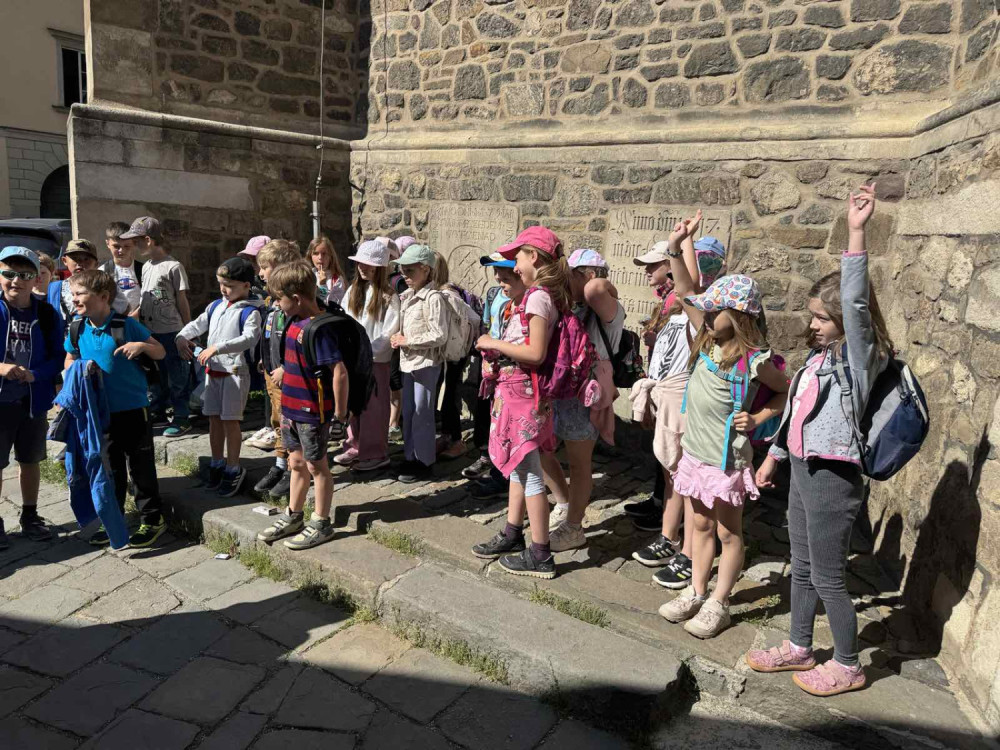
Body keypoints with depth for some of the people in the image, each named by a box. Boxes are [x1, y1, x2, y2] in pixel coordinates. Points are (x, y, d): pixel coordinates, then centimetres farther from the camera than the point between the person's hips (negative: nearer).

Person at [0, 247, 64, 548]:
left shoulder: (46, 314, -4)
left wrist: (34, 374, -20)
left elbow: (57, 358, -3)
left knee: (30, 461, 16)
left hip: (33, 401, 2)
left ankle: (30, 517, 31)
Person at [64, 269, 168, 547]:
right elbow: (70, 361, 17)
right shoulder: (76, 330, 2)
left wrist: (142, 345, -23)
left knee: (140, 467, 3)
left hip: (133, 409, -4)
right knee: (110, 469, 16)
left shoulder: (126, 325, -10)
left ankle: (153, 519, 17)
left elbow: (161, 352, -3)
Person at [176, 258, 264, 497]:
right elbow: (197, 325, 18)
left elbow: (250, 338, -26)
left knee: (230, 420, -3)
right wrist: (181, 337, -2)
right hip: (213, 370, 7)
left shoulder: (250, 311, -11)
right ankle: (217, 463, 27)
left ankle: (233, 469, 11)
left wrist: (217, 347, -33)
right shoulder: (216, 306, 12)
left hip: (235, 371, -7)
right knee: (214, 418, 13)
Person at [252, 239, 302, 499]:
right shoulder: (272, 298, 12)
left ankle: (293, 471, 12)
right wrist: (264, 360, 16)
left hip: (289, 374, -9)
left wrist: (285, 368, -21)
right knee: (277, 421, 17)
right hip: (271, 372, 9)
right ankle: (279, 466, 29)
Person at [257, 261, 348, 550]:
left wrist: (339, 412, -21)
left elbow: (339, 372, -26)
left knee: (316, 466, 6)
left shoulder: (318, 329, -23)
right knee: (297, 463, 20)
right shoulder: (296, 323, 5)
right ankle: (293, 517, 36)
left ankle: (321, 524, 21)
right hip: (293, 408, 9)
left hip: (313, 412, -9)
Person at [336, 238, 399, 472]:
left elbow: (389, 332, -13)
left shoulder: (388, 297, -8)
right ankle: (355, 447, 25)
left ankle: (375, 453, 13)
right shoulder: (353, 291, 9)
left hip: (375, 359, -5)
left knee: (373, 407, 2)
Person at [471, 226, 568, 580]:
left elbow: (535, 353, -23)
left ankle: (540, 555, 10)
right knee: (517, 467, 19)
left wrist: (494, 344, -14)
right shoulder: (541, 294, 11)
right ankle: (512, 535, 34)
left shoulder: (537, 296, -17)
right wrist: (498, 346, 0)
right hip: (516, 389, 10)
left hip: (520, 391, -10)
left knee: (528, 473, -1)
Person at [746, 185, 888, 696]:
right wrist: (773, 457, 21)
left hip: (833, 479, -8)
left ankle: (847, 666, 24)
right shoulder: (820, 358, 9)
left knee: (828, 578, 5)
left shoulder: (858, 356, -13)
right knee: (802, 568, 19)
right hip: (803, 471, 8)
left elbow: (855, 302, -31)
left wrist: (856, 232, -34)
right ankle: (799, 648, 36)